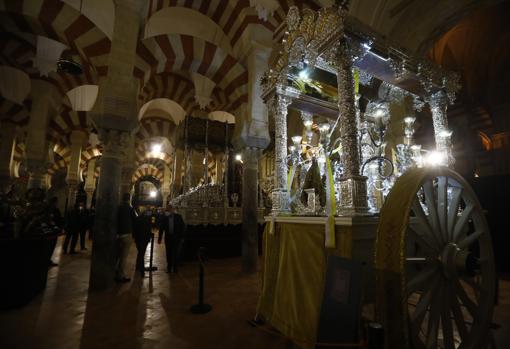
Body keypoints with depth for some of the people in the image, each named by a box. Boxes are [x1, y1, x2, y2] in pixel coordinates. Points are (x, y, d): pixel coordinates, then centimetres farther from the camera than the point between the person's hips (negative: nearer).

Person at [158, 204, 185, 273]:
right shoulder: (164, 218, -1)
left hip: (176, 238, -1)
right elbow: (161, 228, 2)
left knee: (175, 253, 2)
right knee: (168, 253, 5)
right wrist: (159, 238, -1)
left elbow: (183, 227, 2)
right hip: (168, 238, 1)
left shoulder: (178, 217, -3)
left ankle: (174, 267, 15)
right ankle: (169, 267, 19)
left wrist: (181, 236, -4)